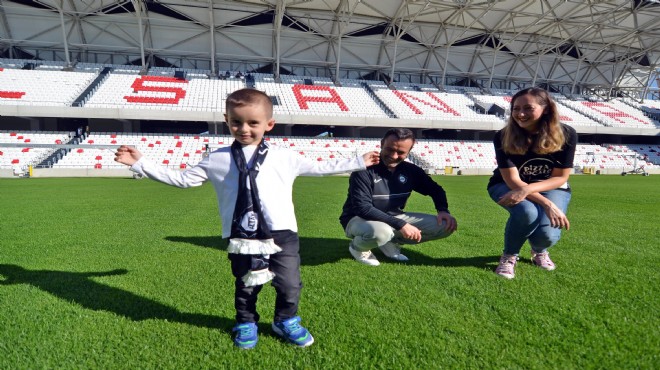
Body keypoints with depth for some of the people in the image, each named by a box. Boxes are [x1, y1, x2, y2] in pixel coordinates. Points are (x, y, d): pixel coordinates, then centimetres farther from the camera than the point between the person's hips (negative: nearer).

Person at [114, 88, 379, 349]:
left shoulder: (284, 157, 3)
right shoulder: (216, 160, 4)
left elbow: (319, 167, 14)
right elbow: (183, 179, 12)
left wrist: (359, 162, 17)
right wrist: (141, 163, 10)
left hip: (282, 234, 0)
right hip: (242, 239, 0)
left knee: (290, 286, 8)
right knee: (246, 286, 15)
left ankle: (286, 321, 37)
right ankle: (246, 324, 43)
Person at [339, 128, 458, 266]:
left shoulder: (410, 170, -4)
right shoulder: (365, 169, -22)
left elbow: (435, 189, 11)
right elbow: (363, 208, -28)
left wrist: (443, 210, -11)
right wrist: (400, 224, -34)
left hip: (393, 218, 6)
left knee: (445, 225, -5)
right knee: (381, 232, -43)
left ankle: (391, 241, 9)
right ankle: (357, 246, -5)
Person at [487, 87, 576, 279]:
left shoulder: (566, 135, -20)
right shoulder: (503, 137, -24)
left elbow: (560, 178, -15)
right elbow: (513, 181, -24)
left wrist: (527, 189, -33)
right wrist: (547, 204, -35)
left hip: (550, 187, 1)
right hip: (507, 186, -1)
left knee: (547, 235, -25)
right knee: (527, 212, -36)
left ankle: (539, 251, 17)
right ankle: (509, 256, -5)